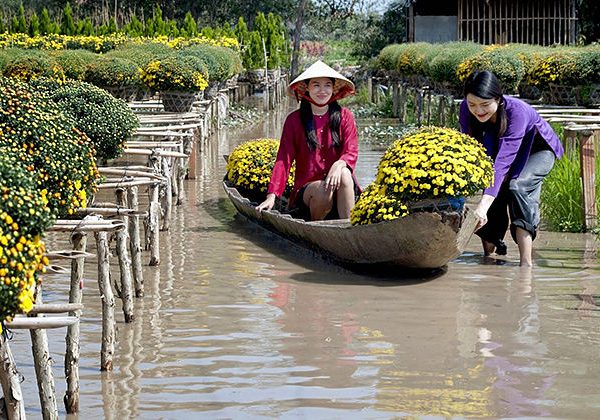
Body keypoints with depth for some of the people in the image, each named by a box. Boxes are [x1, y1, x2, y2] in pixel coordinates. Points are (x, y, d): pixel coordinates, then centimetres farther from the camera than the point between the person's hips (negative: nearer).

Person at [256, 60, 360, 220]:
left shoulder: (344, 116, 8)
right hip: (306, 188, -1)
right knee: (322, 190, -34)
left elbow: (352, 152, -3)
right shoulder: (294, 120, 6)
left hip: (341, 189, 1)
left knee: (344, 173, -33)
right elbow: (283, 159, 1)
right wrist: (272, 196, -12)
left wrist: (339, 164, -28)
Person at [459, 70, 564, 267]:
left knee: (519, 185, -29)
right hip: (510, 148, 5)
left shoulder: (517, 111, -41)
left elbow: (503, 160, -48)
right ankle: (489, 253, 7)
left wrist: (484, 204, -58)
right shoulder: (467, 109, -26)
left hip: (539, 149, -5)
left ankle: (526, 262, -33)